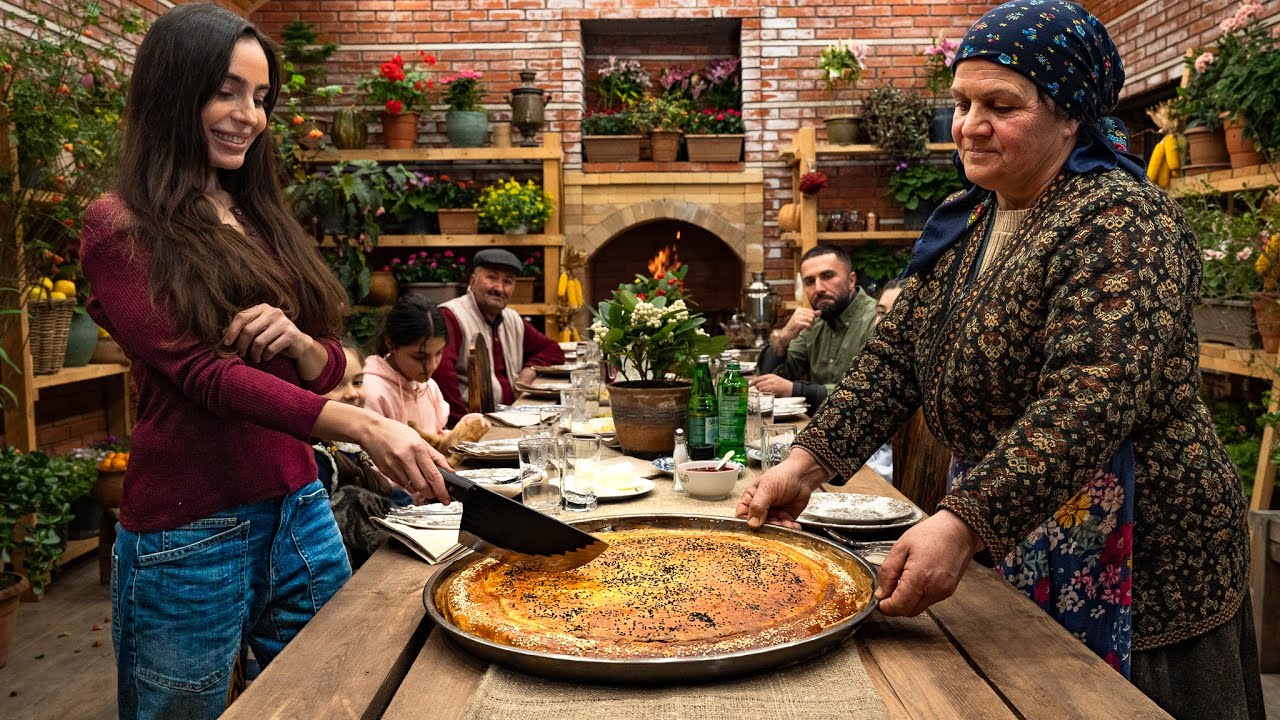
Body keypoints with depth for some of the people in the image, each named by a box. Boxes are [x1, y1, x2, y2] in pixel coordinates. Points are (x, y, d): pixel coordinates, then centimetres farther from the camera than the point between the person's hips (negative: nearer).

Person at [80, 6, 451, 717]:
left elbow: (329, 368, 11)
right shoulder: (122, 227, -7)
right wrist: (364, 425, -31)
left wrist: (298, 341, -14)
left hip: (300, 511, 6)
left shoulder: (262, 221, 12)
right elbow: (202, 373, -19)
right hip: (190, 533, -5)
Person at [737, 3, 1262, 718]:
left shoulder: (1122, 221, -17)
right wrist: (807, 462, -9)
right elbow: (896, 354, 2)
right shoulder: (965, 223, 7)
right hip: (1007, 547, 7)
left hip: (1129, 562, -7)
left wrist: (964, 523, -38)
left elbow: (1095, 395, -29)